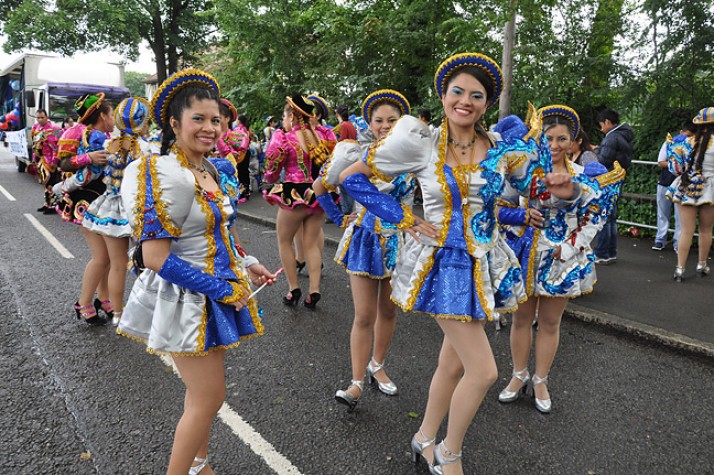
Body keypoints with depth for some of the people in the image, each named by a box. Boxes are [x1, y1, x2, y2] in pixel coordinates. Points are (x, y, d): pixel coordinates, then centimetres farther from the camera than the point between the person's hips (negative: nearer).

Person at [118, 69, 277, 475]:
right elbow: (155, 257, -23)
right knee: (210, 397, 1)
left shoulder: (214, 170, 6)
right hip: (189, 298, -8)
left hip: (221, 294, 8)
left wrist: (245, 266, 5)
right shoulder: (165, 175, -20)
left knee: (204, 391, 20)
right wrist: (223, 290, -19)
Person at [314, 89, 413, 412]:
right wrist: (340, 219, 1)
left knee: (388, 311, 14)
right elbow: (320, 188, 1)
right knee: (365, 316, -2)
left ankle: (377, 366, 35)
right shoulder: (356, 153, -8)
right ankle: (357, 383, 10)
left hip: (399, 240, 3)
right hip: (365, 239, -2)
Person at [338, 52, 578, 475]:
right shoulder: (420, 144, -10)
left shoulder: (505, 147, 0)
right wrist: (406, 221, -9)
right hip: (444, 262, -4)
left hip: (487, 262, 5)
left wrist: (563, 190, -16)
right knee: (483, 371, -5)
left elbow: (537, 183, 9)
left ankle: (425, 440, 41)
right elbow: (352, 177, -5)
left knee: (454, 361, 17)